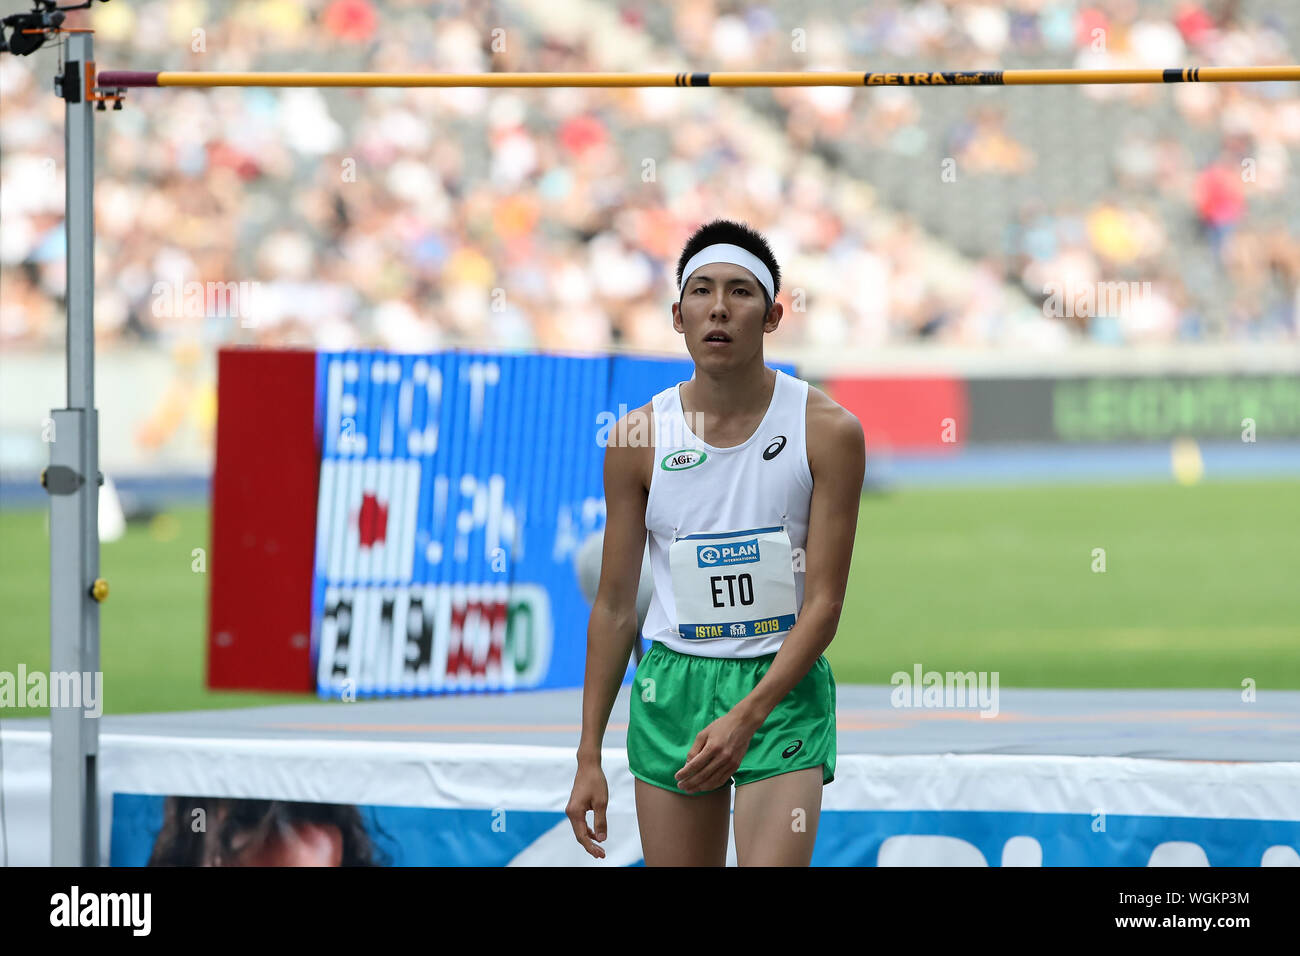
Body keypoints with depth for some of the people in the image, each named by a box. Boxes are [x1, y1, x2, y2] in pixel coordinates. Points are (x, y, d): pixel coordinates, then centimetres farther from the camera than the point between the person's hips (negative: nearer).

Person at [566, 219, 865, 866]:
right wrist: (589, 754, 2)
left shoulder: (827, 431, -6)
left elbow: (823, 602, -8)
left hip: (783, 687, -2)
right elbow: (614, 605, 4)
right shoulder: (639, 436, -1)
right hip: (671, 684, 2)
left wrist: (747, 716, -20)